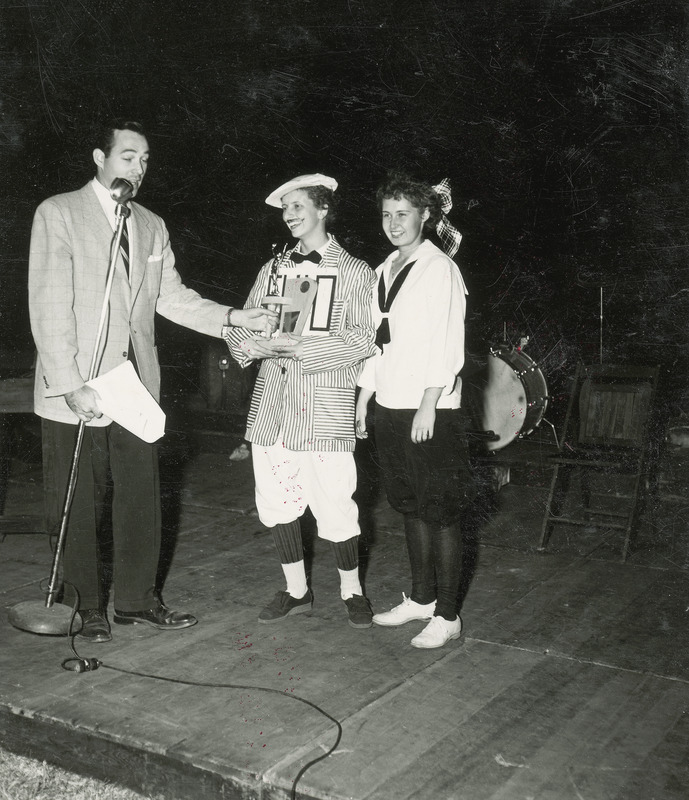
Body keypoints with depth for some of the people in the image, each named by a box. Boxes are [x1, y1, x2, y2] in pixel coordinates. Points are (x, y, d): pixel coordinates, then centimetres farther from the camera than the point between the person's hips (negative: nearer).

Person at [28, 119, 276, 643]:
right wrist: (72, 386, -19)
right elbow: (50, 307, -12)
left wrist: (233, 318, -4)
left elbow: (172, 297, 11)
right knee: (77, 506, 6)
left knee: (141, 497, 11)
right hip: (76, 392, -5)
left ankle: (137, 600, 25)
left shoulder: (152, 226, 12)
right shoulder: (58, 213, -6)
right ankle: (86, 608, 22)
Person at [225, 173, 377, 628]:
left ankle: (352, 591, 18)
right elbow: (242, 324, 15)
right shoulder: (273, 269, 18)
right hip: (272, 402, 5)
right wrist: (250, 343, -10)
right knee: (276, 502, 8)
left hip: (325, 407, -5)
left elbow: (362, 339, -8)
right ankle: (297, 591, 25)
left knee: (334, 507, -3)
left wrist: (299, 346, -19)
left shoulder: (355, 272, 3)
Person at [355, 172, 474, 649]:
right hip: (390, 408, 7)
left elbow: (447, 345, -13)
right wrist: (363, 401, 15)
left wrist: (428, 407, -18)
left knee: (440, 511, -1)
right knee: (411, 507, 15)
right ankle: (421, 597, 28)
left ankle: (447, 616, 8)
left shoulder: (440, 269, -7)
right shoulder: (385, 270, 14)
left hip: (430, 411, -7)